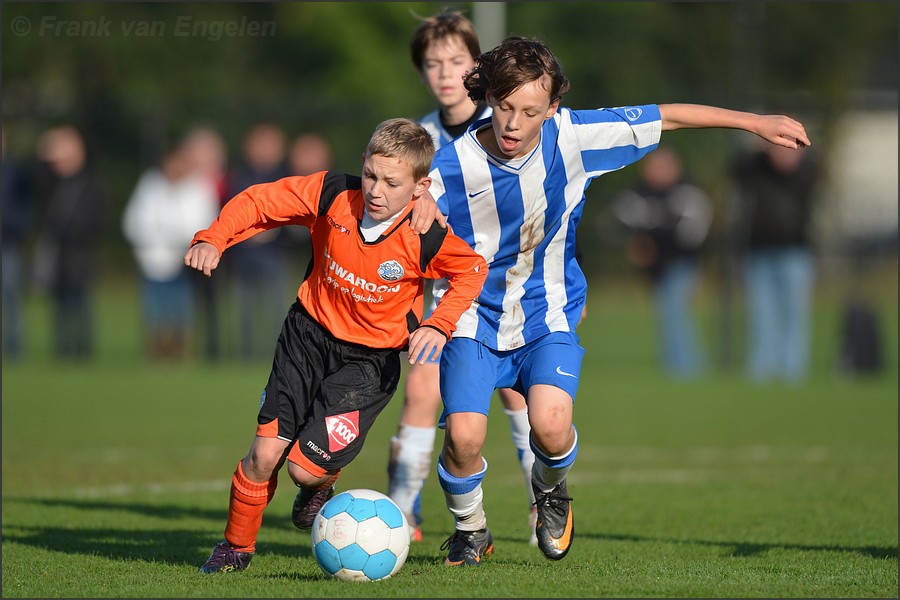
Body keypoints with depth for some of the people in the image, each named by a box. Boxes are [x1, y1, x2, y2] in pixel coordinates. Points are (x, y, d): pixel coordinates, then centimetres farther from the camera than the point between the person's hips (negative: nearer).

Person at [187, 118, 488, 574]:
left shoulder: (425, 240, -21)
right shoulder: (332, 196, -17)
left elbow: (472, 271, -1)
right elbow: (259, 202, -6)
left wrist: (439, 326, -13)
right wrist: (213, 240, -20)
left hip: (370, 359, -2)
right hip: (309, 334, 2)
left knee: (305, 465, -13)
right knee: (264, 454, -3)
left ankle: (319, 484, 26)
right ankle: (236, 546, 23)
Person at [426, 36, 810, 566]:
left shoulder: (571, 136, -13)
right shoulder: (452, 168, -17)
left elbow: (664, 118, -1)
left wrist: (756, 123, 4)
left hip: (548, 316, 1)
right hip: (475, 318, -1)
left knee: (551, 426, -25)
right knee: (464, 436, -21)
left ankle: (551, 489, 14)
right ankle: (470, 530, 14)